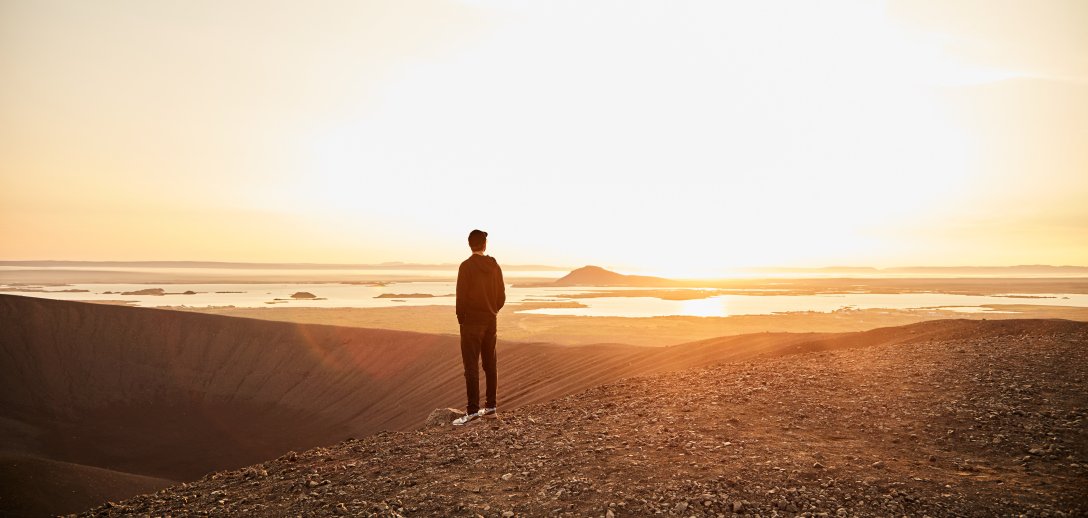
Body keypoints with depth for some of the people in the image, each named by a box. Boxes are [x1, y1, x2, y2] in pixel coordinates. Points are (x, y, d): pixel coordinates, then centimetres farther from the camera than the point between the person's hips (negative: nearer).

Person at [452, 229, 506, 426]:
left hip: (471, 322, -6)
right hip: (490, 321, 6)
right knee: (489, 364, 12)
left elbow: (461, 296, -12)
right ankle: (490, 405, 18)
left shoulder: (466, 266, -12)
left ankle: (473, 409, -9)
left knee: (471, 366, -6)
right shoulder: (494, 266, 5)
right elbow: (501, 296, 7)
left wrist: (461, 319, 1)